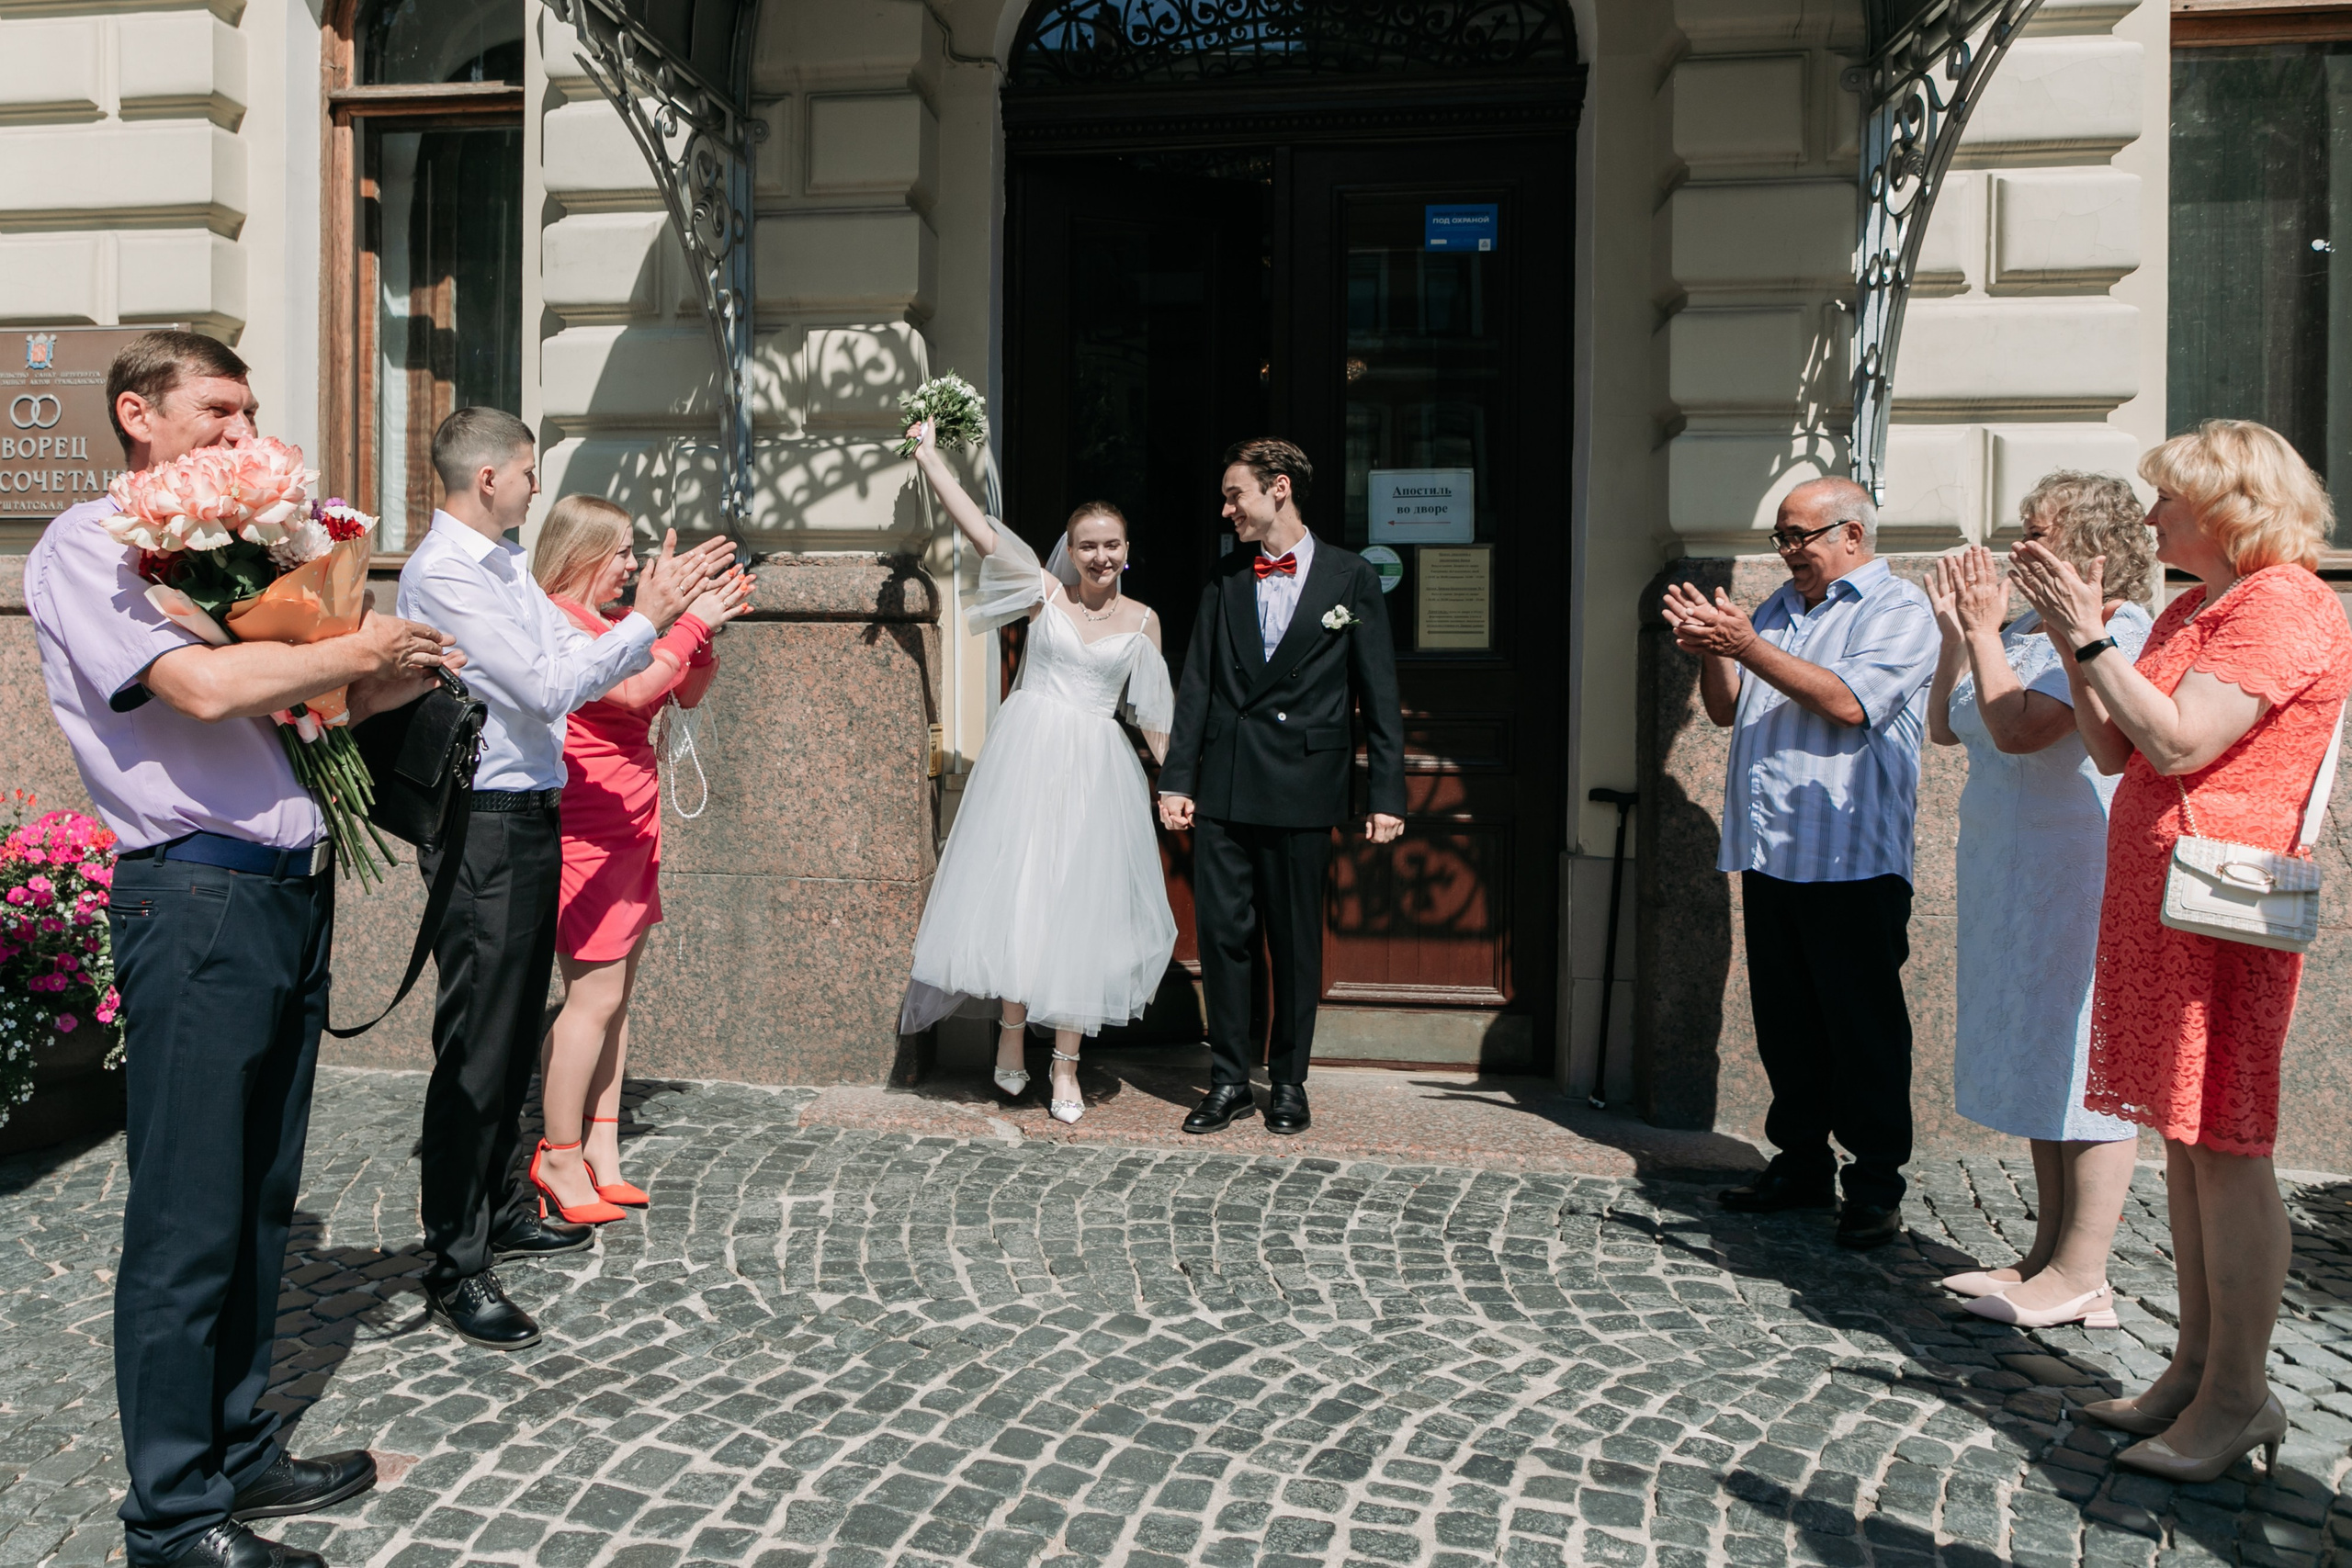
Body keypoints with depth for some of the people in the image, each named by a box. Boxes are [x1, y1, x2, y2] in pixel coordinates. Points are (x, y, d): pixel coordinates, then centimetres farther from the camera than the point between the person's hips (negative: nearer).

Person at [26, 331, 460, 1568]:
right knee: (187, 1224, -1)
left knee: (260, 1206, 15)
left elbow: (307, 708, 21)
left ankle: (239, 1452, 28)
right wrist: (359, 651, -8)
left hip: (289, 894, 8)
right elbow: (204, 687, -21)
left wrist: (387, 681, 2)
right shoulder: (87, 547, -5)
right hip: (197, 897, -8)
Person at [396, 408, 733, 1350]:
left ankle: (498, 1210, 34)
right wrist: (647, 621, -15)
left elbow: (576, 665, 16)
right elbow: (548, 687, -21)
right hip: (482, 824, -10)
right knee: (476, 1045, -4)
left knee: (516, 1033, 18)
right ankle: (455, 1270, 5)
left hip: (532, 818, 10)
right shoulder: (439, 573, -15)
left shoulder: (506, 565, 13)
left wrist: (658, 611, 6)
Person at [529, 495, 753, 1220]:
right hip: (590, 832, -9)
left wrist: (708, 626, 2)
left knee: (614, 996, 10)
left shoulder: (614, 622, 15)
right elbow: (634, 690, -24)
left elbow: (686, 691, 17)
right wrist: (693, 622, -16)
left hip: (630, 832, 9)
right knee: (594, 996, -6)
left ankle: (601, 1151, 17)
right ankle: (560, 1159, 5)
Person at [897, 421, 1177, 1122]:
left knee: (1080, 906, 3)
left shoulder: (1142, 620, 7)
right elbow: (980, 529, -5)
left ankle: (1065, 1067, 12)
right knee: (1017, 890, -1)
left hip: (1097, 770, 1)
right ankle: (1012, 1036, 19)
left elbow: (1154, 713, 12)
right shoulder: (1045, 593, 2)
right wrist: (928, 453, -7)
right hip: (1030, 755, -1)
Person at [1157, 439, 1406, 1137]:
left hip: (1303, 786, -2)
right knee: (1221, 933, 5)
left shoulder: (1351, 577, 1)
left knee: (1297, 942, 6)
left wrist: (1387, 794, -5)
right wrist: (1177, 779, 1)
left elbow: (1378, 694, 0)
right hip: (1223, 785, 3)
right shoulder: (1224, 578, 10)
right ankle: (1228, 1079, 18)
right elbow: (1196, 684, 8)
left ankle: (1288, 1081, 20)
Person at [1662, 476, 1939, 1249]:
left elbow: (1846, 701, -18)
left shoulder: (1899, 610, -3)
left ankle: (1875, 1185, 7)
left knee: (1862, 1025, -2)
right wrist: (1710, 649, -1)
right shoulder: (1781, 605, 19)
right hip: (1770, 853, 7)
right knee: (1784, 1020, 12)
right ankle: (1801, 1163, 23)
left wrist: (1747, 646, -17)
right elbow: (1728, 710, 18)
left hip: (1852, 859, -7)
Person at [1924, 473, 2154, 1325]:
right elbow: (1946, 726, 18)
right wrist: (1956, 632, 9)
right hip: (2014, 880, 9)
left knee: (2084, 1062, -4)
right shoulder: (2024, 630, 13)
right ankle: (2046, 1255, 23)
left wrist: (1982, 629, -13)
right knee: (2038, 1058, 13)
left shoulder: (2116, 633, -14)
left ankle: (2083, 1277, 5)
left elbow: (2018, 726, -24)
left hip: (2084, 882, -9)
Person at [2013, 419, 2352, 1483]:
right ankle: (2195, 1367, 20)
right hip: (2154, 894, 9)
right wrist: (2073, 640, 8)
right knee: (2184, 1139, 12)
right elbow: (2113, 751, 15)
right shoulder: (2189, 610, 19)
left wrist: (2091, 637, -14)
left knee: (2224, 1147, -5)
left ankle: (2237, 1397, 4)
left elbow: (2179, 742, -20)